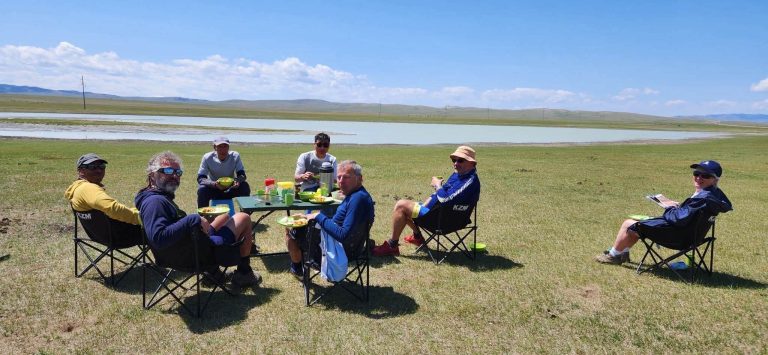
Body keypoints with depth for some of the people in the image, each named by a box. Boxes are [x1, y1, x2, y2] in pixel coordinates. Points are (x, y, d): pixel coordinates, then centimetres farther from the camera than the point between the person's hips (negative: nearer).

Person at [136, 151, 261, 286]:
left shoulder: (161, 197, 6)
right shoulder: (154, 202, -25)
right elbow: (158, 239, -39)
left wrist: (199, 220, 7)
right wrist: (193, 220, -33)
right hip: (199, 254, -10)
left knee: (226, 216, 32)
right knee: (244, 218, 4)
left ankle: (213, 269, 26)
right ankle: (244, 273, 17)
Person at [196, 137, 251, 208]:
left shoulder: (235, 156, -15)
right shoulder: (207, 157, -18)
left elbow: (242, 175, -15)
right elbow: (200, 178, -22)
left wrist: (238, 181, -40)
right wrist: (215, 184, -41)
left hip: (230, 190, 1)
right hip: (214, 189, -1)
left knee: (245, 187, -25)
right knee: (202, 190, -31)